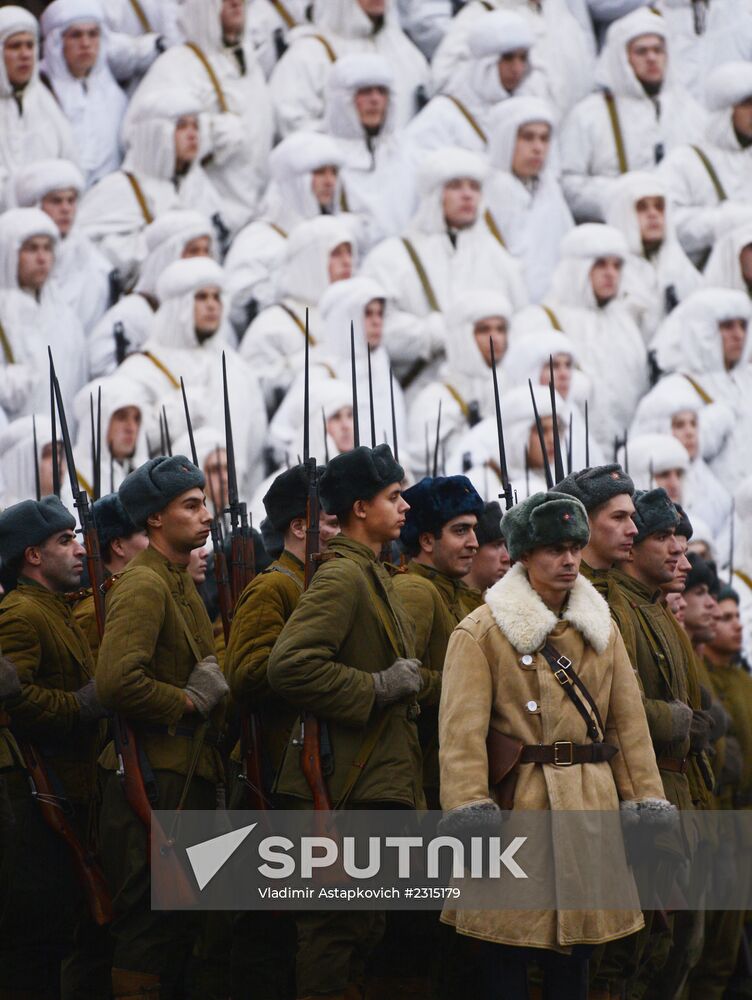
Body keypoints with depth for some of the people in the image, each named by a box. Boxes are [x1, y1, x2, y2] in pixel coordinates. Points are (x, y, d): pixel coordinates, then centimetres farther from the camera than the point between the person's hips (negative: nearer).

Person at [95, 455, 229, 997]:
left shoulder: (182, 581, 17)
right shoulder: (143, 585, -15)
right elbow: (118, 682, -27)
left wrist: (212, 684, 9)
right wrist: (189, 702, -16)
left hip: (188, 771, 10)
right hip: (155, 775, -10)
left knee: (180, 925, 13)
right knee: (149, 924, -7)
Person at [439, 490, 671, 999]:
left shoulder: (603, 629, 13)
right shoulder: (481, 632, -3)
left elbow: (629, 723, 13)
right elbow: (462, 732, -11)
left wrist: (645, 802, 6)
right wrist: (471, 810, -20)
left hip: (591, 803, 5)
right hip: (517, 804, -5)